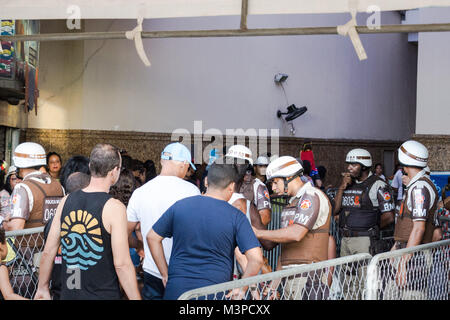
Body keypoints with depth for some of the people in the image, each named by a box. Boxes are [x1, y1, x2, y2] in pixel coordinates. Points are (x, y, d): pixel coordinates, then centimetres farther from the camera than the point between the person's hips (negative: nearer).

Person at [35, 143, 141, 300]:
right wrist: (136, 298, -11)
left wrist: (42, 288, 18)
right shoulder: (114, 207, -14)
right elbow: (122, 263, -17)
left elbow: (48, 252, 6)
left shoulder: (66, 201, 2)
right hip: (103, 294, -5)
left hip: (68, 294, 5)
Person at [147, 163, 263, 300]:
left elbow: (152, 237, 8)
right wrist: (241, 289, -1)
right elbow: (256, 259, -13)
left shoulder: (179, 206, 2)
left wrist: (165, 273, 13)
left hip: (176, 289, 2)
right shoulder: (236, 217, -6)